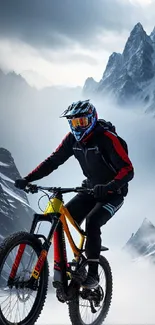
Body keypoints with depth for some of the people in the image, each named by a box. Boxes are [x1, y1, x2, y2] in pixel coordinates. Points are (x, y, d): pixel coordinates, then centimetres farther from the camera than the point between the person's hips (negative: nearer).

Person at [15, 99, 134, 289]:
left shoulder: (106, 139, -25)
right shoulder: (72, 139, -6)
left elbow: (128, 170, -31)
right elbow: (53, 161, -5)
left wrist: (109, 186, -49)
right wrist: (28, 179, -17)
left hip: (113, 194, -6)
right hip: (91, 189, 6)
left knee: (92, 222, -29)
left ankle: (93, 273, -19)